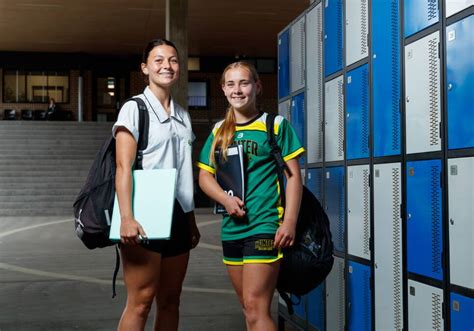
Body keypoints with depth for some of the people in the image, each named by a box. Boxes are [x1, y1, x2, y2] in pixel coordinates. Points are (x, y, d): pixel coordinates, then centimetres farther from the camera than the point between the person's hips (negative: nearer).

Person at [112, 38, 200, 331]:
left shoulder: (183, 116, 16)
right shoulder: (134, 109, -2)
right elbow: (123, 167, -11)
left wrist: (192, 221, 15)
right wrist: (127, 218, -22)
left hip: (178, 215, 6)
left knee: (170, 301, 10)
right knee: (141, 301, -9)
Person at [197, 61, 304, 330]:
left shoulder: (276, 125, 0)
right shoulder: (219, 131, 13)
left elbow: (294, 175, -3)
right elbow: (205, 175, 12)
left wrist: (290, 222, -13)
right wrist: (225, 199, -8)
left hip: (265, 225, -5)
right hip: (232, 227, 6)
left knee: (256, 307, -12)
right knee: (249, 308, 14)